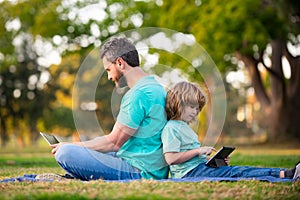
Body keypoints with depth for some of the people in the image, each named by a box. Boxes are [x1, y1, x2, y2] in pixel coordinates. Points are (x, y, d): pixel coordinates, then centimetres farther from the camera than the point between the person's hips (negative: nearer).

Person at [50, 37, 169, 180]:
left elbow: (113, 143, -15)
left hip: (139, 172, -11)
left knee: (65, 153, -20)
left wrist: (69, 147, -3)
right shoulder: (156, 87, 15)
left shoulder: (138, 94, -18)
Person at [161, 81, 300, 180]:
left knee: (236, 171, -9)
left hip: (199, 167, 9)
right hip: (189, 172, -9)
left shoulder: (185, 127, 26)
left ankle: (284, 173, -23)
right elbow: (171, 158, -19)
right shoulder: (170, 128, -7)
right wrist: (198, 151, -14)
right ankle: (285, 175, -31)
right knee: (236, 172, -20)